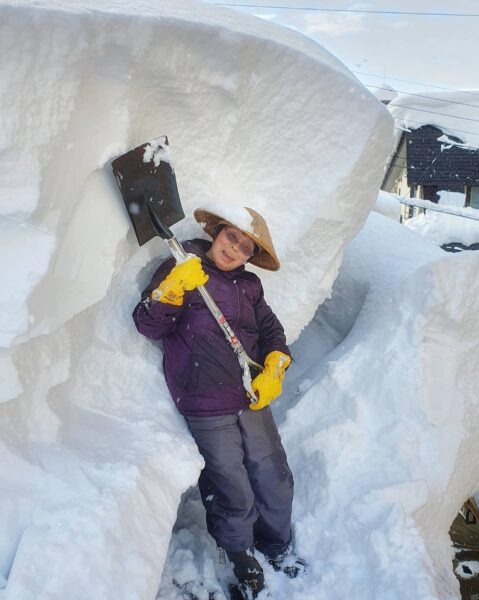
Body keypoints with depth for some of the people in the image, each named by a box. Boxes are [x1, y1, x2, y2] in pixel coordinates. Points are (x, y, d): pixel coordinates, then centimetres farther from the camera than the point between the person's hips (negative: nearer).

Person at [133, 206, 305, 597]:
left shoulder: (248, 285, 11)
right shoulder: (181, 267, -6)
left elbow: (272, 333, 13)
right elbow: (148, 324, -13)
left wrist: (274, 370, -3)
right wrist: (172, 289, -29)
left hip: (253, 400, 5)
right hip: (207, 411, -5)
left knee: (275, 479, 15)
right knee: (233, 493, 6)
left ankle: (277, 546, 42)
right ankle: (242, 558, 34)